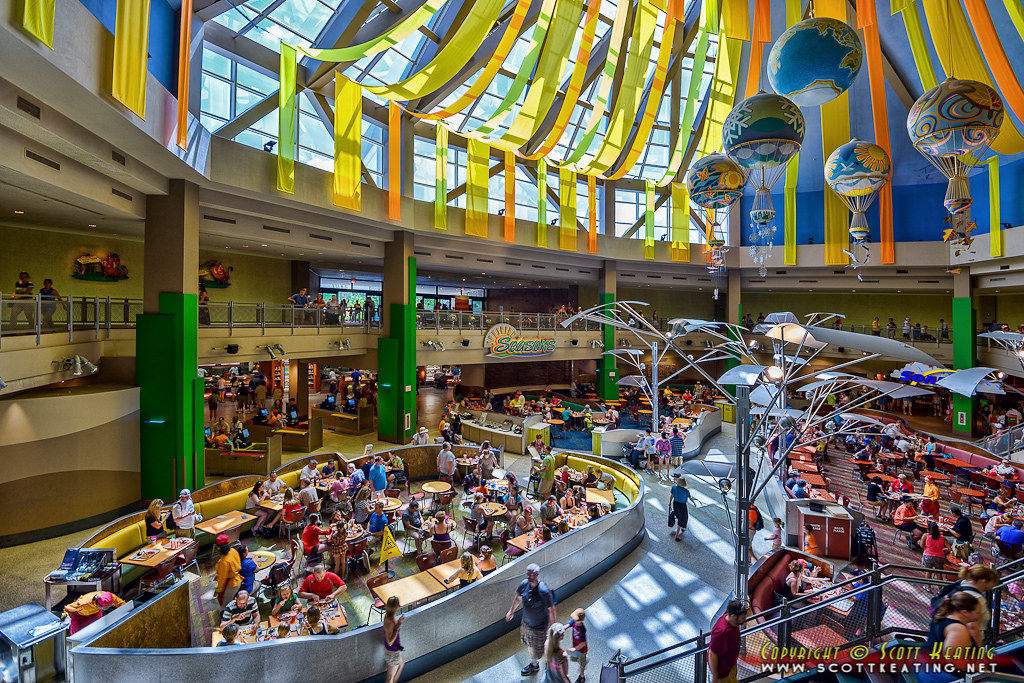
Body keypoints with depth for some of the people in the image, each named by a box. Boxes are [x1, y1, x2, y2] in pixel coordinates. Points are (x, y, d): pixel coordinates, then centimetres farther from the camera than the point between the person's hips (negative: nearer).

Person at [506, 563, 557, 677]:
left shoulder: (544, 591, -34)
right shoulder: (524, 584, -16)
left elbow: (551, 610, -23)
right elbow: (518, 597, 4)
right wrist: (511, 611, 16)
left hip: (539, 626, -6)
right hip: (526, 622, 6)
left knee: (540, 649, 10)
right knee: (529, 644, 25)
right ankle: (534, 665, 52)